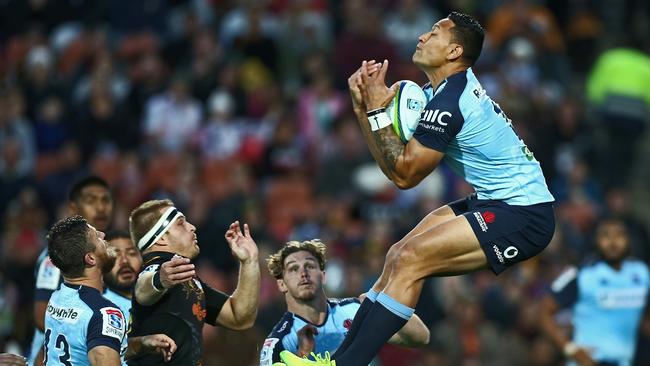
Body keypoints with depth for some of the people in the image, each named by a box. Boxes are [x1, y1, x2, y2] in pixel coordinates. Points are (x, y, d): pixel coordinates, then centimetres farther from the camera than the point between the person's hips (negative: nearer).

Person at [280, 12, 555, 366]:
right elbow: (392, 160, 13)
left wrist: (378, 109, -12)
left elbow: (403, 174, -15)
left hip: (523, 216, -10)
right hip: (497, 202, 10)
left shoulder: (448, 104, -20)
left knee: (410, 260, -18)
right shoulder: (441, 91, 11)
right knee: (398, 255, 6)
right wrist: (363, 105, 2)